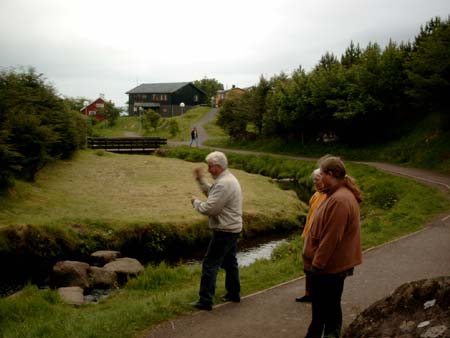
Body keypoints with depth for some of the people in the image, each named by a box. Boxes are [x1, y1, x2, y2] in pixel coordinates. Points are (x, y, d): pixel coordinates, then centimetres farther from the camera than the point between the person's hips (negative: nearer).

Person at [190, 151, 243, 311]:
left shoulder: (223, 184, -23)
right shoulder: (229, 178, 11)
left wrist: (196, 202, -7)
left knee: (210, 264, -5)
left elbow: (209, 208, -24)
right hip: (233, 229, 11)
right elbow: (212, 194, 18)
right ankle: (234, 293, 32)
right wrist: (201, 179, 11)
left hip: (224, 231, -11)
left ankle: (205, 301, -2)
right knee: (230, 262, 20)